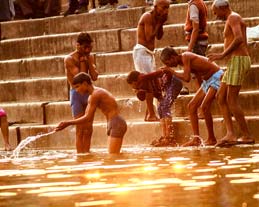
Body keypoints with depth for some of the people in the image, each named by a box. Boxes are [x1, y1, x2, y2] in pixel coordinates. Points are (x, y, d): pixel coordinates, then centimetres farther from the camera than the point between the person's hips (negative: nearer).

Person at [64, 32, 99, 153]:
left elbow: (94, 77, -1)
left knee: (88, 129, 6)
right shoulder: (69, 59, -11)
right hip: (76, 93, -6)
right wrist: (82, 61, -12)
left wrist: (88, 60, -6)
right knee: (80, 130, -8)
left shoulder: (90, 57, 8)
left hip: (88, 93, 6)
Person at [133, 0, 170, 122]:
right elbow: (149, 37, -20)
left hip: (149, 52, 10)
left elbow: (159, 37, 13)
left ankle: (149, 115, 14)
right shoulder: (148, 17, -15)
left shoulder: (156, 18, 12)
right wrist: (158, 24, -13)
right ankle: (151, 114, -13)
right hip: (142, 51, -10)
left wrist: (161, 24, 0)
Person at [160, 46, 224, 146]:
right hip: (207, 80, 10)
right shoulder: (183, 60, 8)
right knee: (192, 106, 4)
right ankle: (196, 138, 3)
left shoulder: (185, 57, -19)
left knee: (204, 106, -19)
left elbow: (187, 78, -27)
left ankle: (211, 139, -9)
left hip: (216, 77, -10)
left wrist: (171, 71, -16)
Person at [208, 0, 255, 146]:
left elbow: (239, 39, -24)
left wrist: (223, 55, -23)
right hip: (235, 63, 10)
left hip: (237, 61, -10)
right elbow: (244, 42, 27)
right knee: (221, 97, 6)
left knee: (232, 100, -9)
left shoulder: (233, 18, -8)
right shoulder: (235, 20, 24)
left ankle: (247, 136, -6)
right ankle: (231, 134, -3)